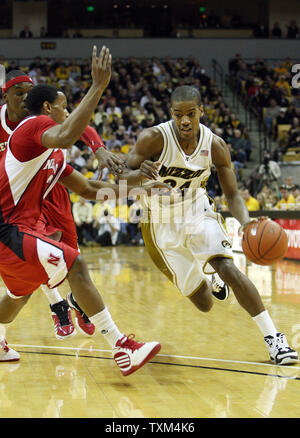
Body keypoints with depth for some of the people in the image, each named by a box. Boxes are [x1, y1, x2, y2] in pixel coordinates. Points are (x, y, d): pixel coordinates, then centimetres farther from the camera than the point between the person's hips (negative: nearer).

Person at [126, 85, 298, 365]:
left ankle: (272, 337, -17)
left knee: (228, 269, -26)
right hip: (163, 224, -1)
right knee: (204, 303, 3)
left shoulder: (215, 146, -15)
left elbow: (232, 195, -10)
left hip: (198, 213, 1)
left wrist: (245, 221, -32)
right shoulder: (154, 139, -23)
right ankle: (208, 280, 44)